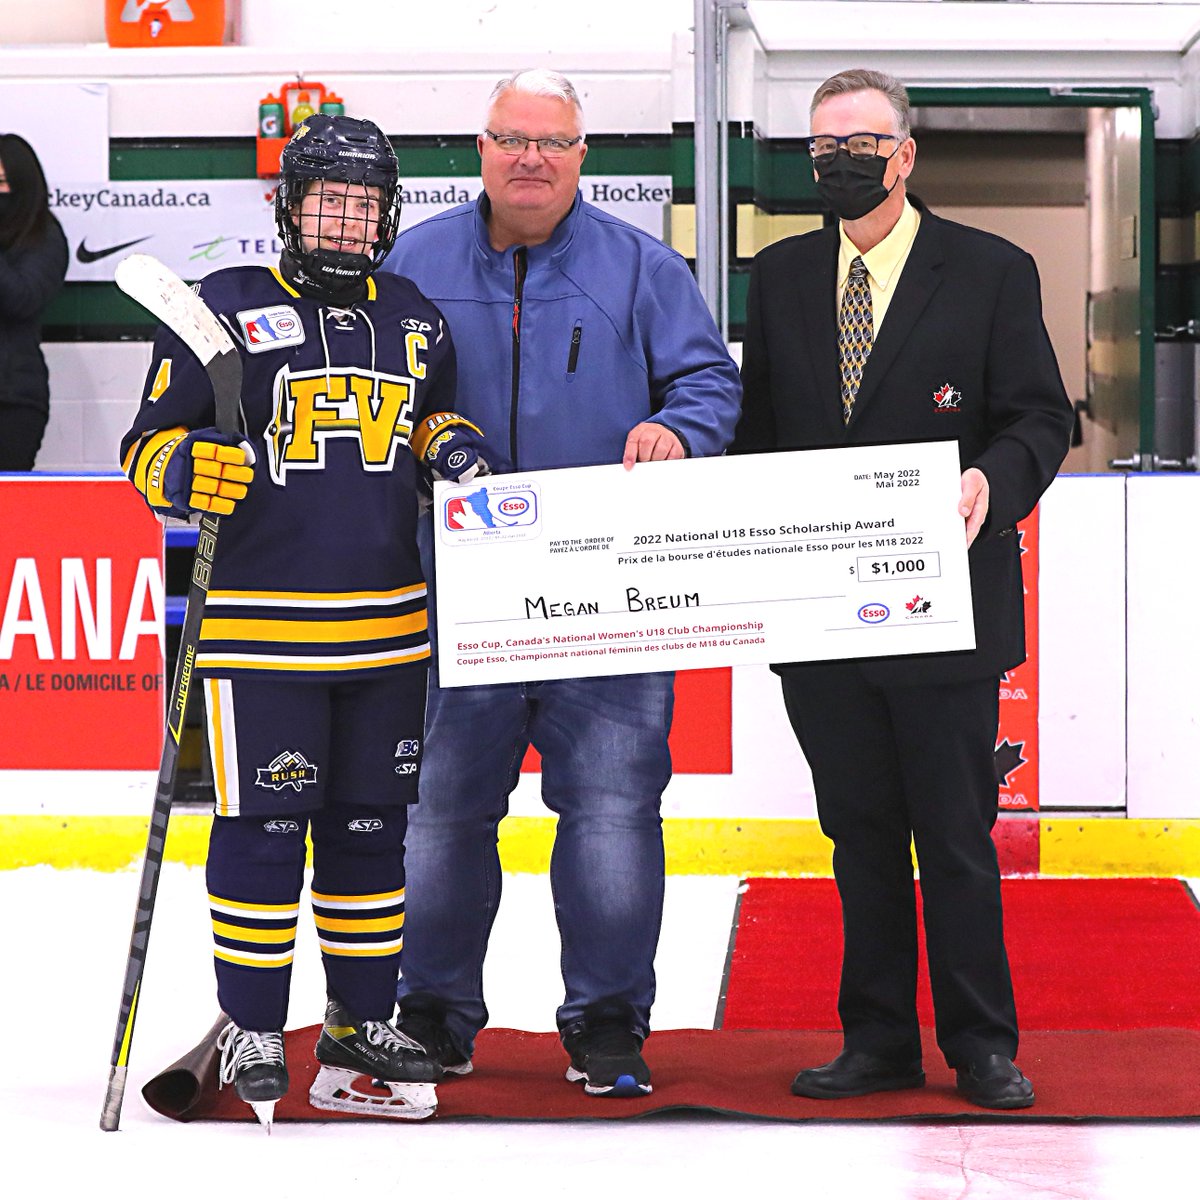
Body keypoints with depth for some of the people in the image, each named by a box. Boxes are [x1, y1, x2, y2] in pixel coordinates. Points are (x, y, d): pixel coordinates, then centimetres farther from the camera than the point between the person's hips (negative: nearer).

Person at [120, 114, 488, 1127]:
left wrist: (452, 448, 7)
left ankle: (364, 1022, 22)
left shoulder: (415, 322, 13)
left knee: (373, 825, 10)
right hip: (259, 622, -5)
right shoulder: (226, 311, -3)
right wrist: (186, 469, -22)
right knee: (264, 827, -3)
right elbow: (150, 444, -1)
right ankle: (252, 1031, 10)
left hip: (389, 626, 5)